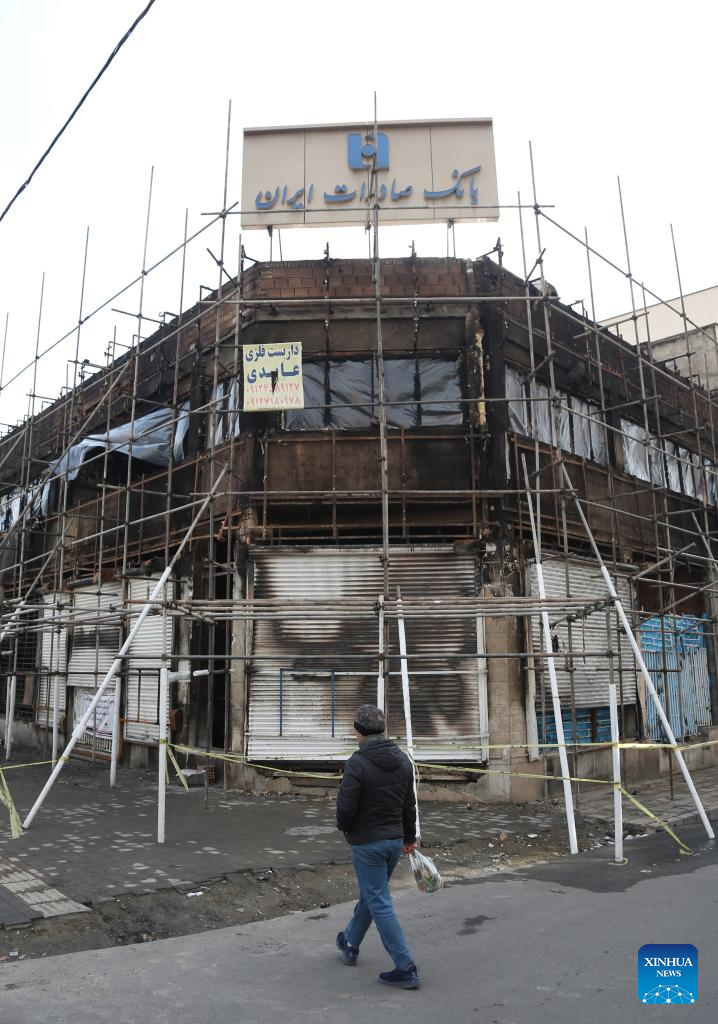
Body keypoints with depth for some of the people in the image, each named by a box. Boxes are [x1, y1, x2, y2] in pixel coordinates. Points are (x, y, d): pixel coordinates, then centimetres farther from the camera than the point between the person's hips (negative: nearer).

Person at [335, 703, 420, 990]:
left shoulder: (357, 763, -22)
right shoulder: (403, 760, 1)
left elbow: (345, 807, -21)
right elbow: (409, 804, 9)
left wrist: (344, 827, 1)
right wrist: (410, 837, 20)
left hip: (367, 843, -7)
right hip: (395, 840, 8)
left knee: (380, 903, 2)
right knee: (370, 894, 23)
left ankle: (406, 968, 3)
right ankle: (350, 944, 43)